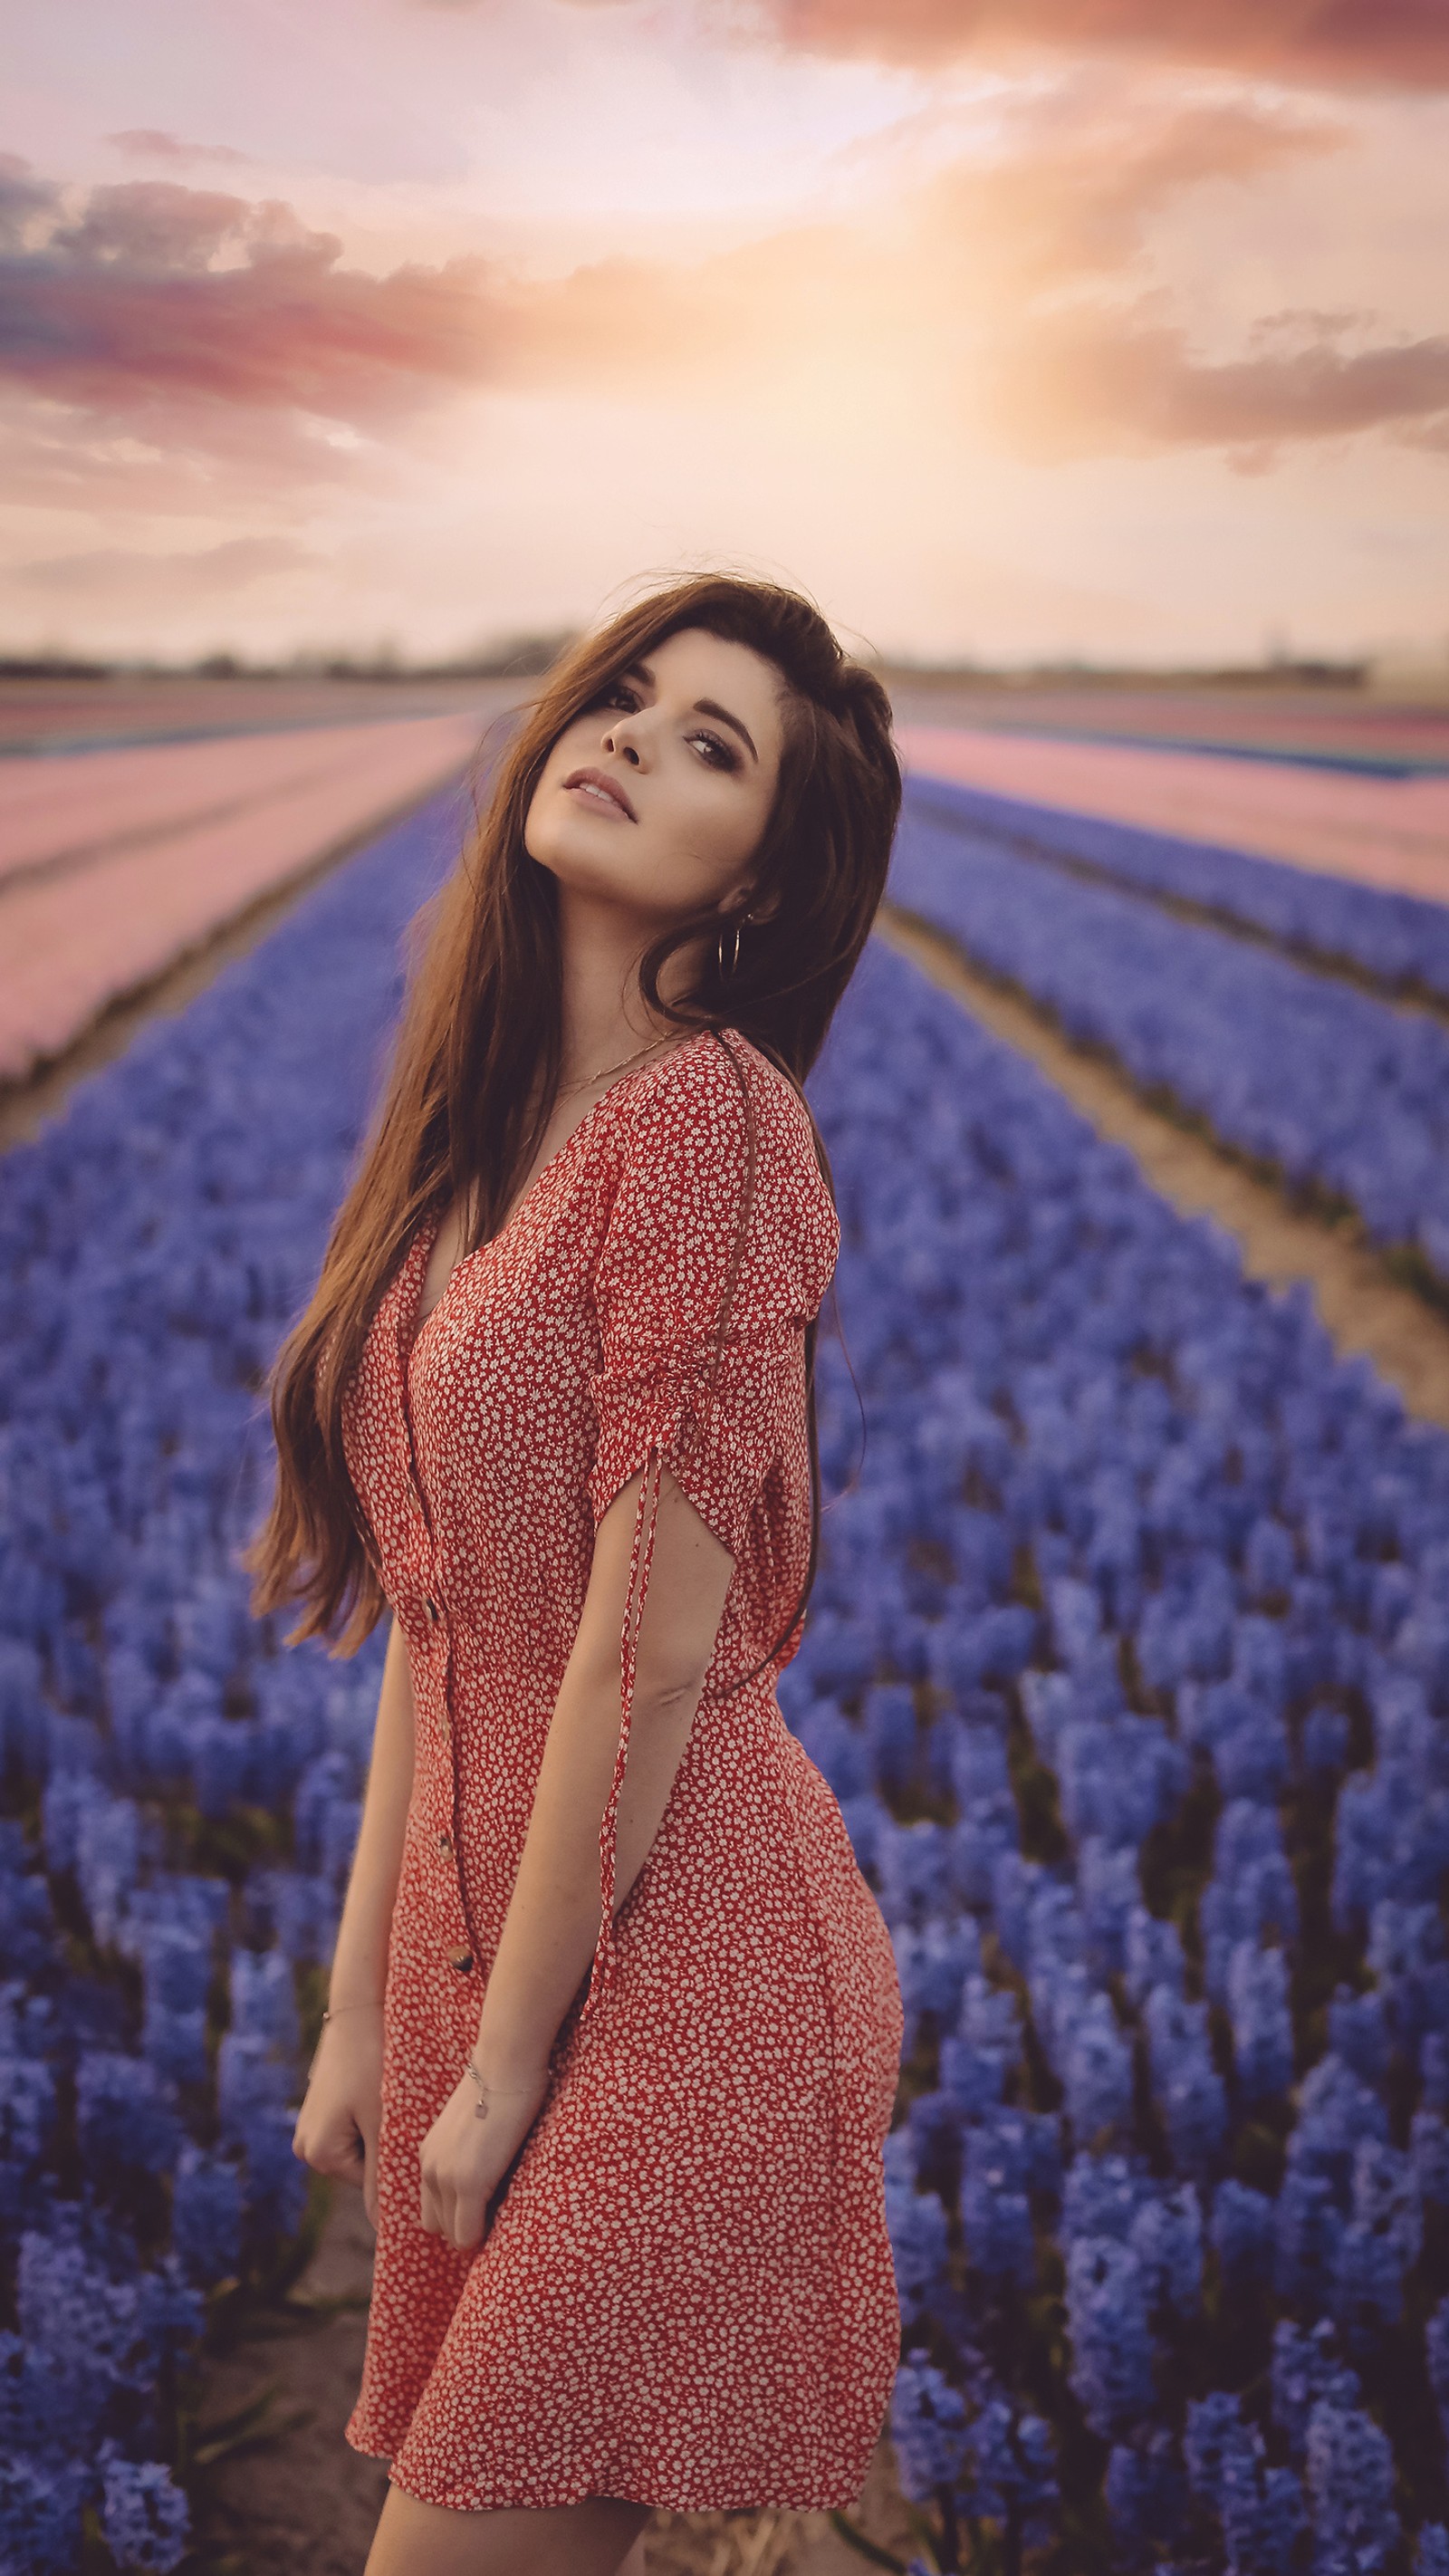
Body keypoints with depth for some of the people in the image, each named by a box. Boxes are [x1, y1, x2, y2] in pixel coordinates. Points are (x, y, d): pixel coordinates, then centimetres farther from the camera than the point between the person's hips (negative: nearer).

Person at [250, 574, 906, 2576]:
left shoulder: (707, 1115, -16)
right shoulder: (481, 1128, 10)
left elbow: (654, 1647, -17)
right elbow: (440, 1621, 10)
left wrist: (508, 2060, -10)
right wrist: (363, 2012, 10)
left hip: (666, 1956, -7)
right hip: (484, 1933, 8)